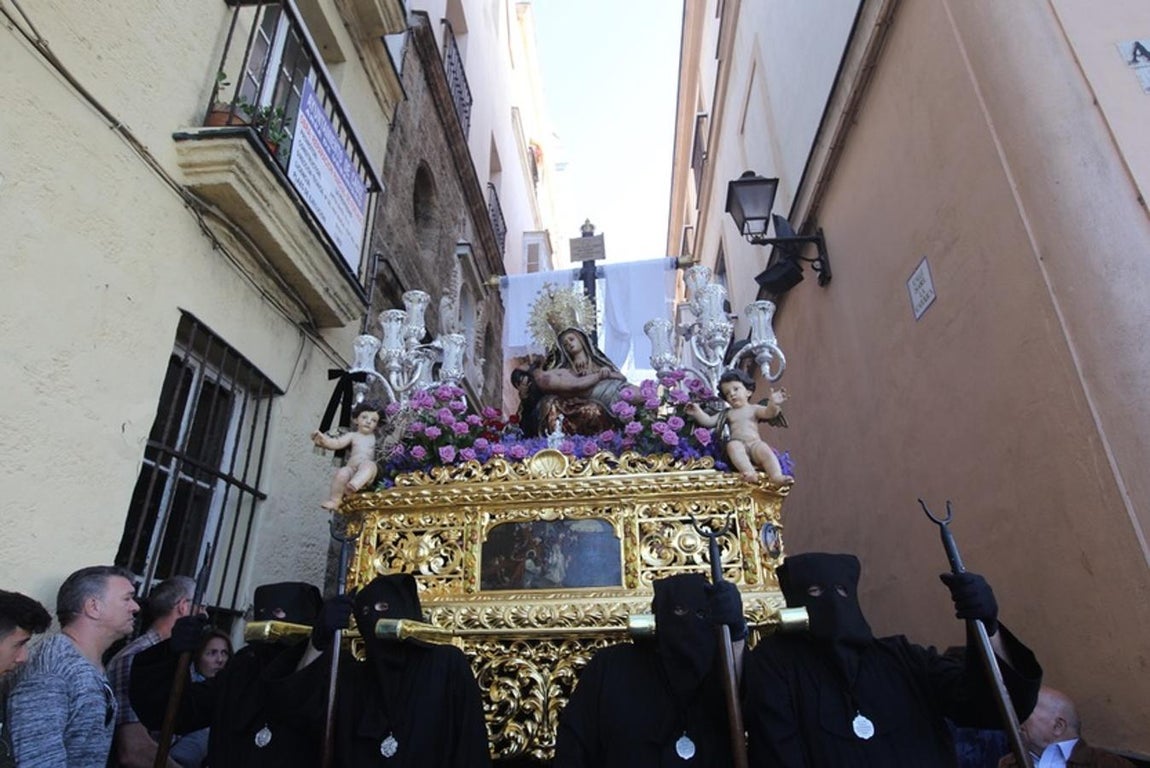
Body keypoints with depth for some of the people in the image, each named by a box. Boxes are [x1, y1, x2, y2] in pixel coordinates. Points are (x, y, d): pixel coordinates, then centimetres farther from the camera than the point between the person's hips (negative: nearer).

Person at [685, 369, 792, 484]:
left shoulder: (754, 409, 17)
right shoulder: (727, 413, 25)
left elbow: (768, 413, -2)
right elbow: (709, 421, 18)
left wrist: (773, 404, -25)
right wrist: (697, 412, 1)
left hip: (755, 443, 0)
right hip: (738, 443, 0)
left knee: (765, 450, -30)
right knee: (733, 445, -33)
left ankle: (776, 476, -47)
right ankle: (749, 472, -52)